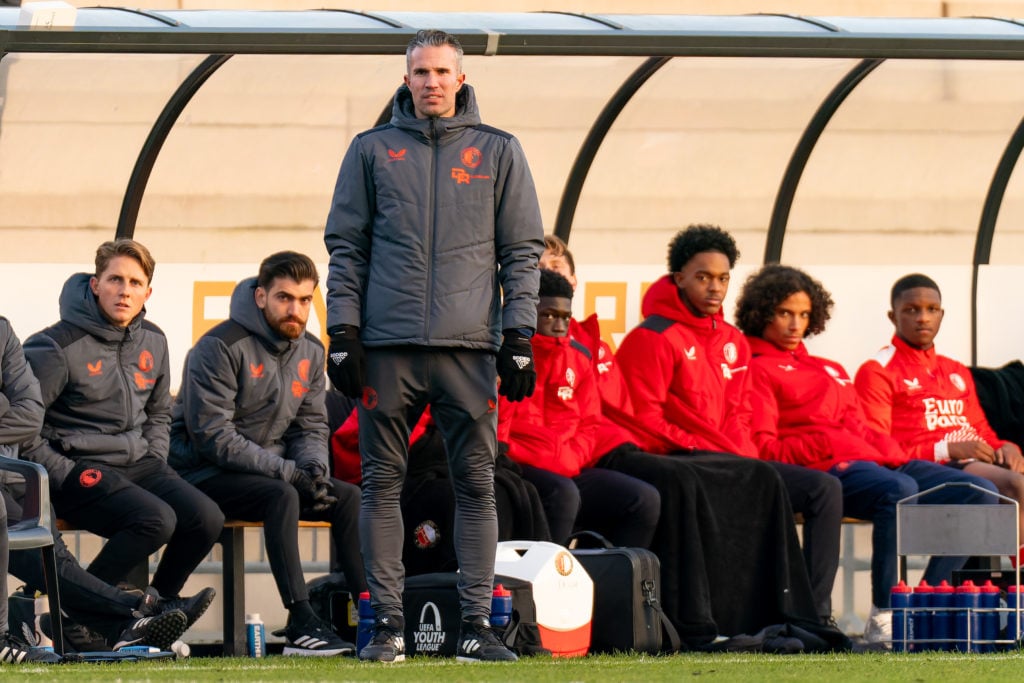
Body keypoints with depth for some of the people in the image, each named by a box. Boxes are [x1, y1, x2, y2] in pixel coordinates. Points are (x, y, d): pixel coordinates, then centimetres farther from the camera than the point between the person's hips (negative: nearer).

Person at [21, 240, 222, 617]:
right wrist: (63, 474, -15)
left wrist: (155, 463, 10)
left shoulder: (152, 342, 10)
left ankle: (160, 601, 11)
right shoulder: (59, 347, -12)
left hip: (138, 462, 7)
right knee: (156, 519, -29)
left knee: (206, 519, -13)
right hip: (81, 467, -7)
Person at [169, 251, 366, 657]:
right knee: (281, 496, -33)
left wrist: (314, 467, -12)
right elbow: (213, 437, -21)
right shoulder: (221, 348, -15)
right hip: (205, 472, -7)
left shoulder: (310, 353, 9)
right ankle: (301, 624, -40)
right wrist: (288, 472, -24)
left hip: (273, 469, 7)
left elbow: (311, 427, 13)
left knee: (349, 498, -12)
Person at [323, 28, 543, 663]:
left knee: (477, 485, -2)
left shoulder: (498, 152, 11)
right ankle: (387, 622, 4)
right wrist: (344, 333, 0)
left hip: (470, 347, 0)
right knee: (382, 483, 0)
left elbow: (522, 252, 9)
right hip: (388, 346, 0)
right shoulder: (373, 151, 11)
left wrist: (519, 337, 0)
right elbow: (347, 247, 10)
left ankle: (477, 624, 0)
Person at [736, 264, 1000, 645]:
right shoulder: (756, 369, 6)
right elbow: (763, 448, -6)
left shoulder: (830, 371, 33)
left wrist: (895, 455, 6)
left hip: (874, 460, 9)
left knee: (979, 493, -7)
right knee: (899, 489, -38)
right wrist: (828, 447, -18)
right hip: (821, 470, -9)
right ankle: (883, 620, -38)